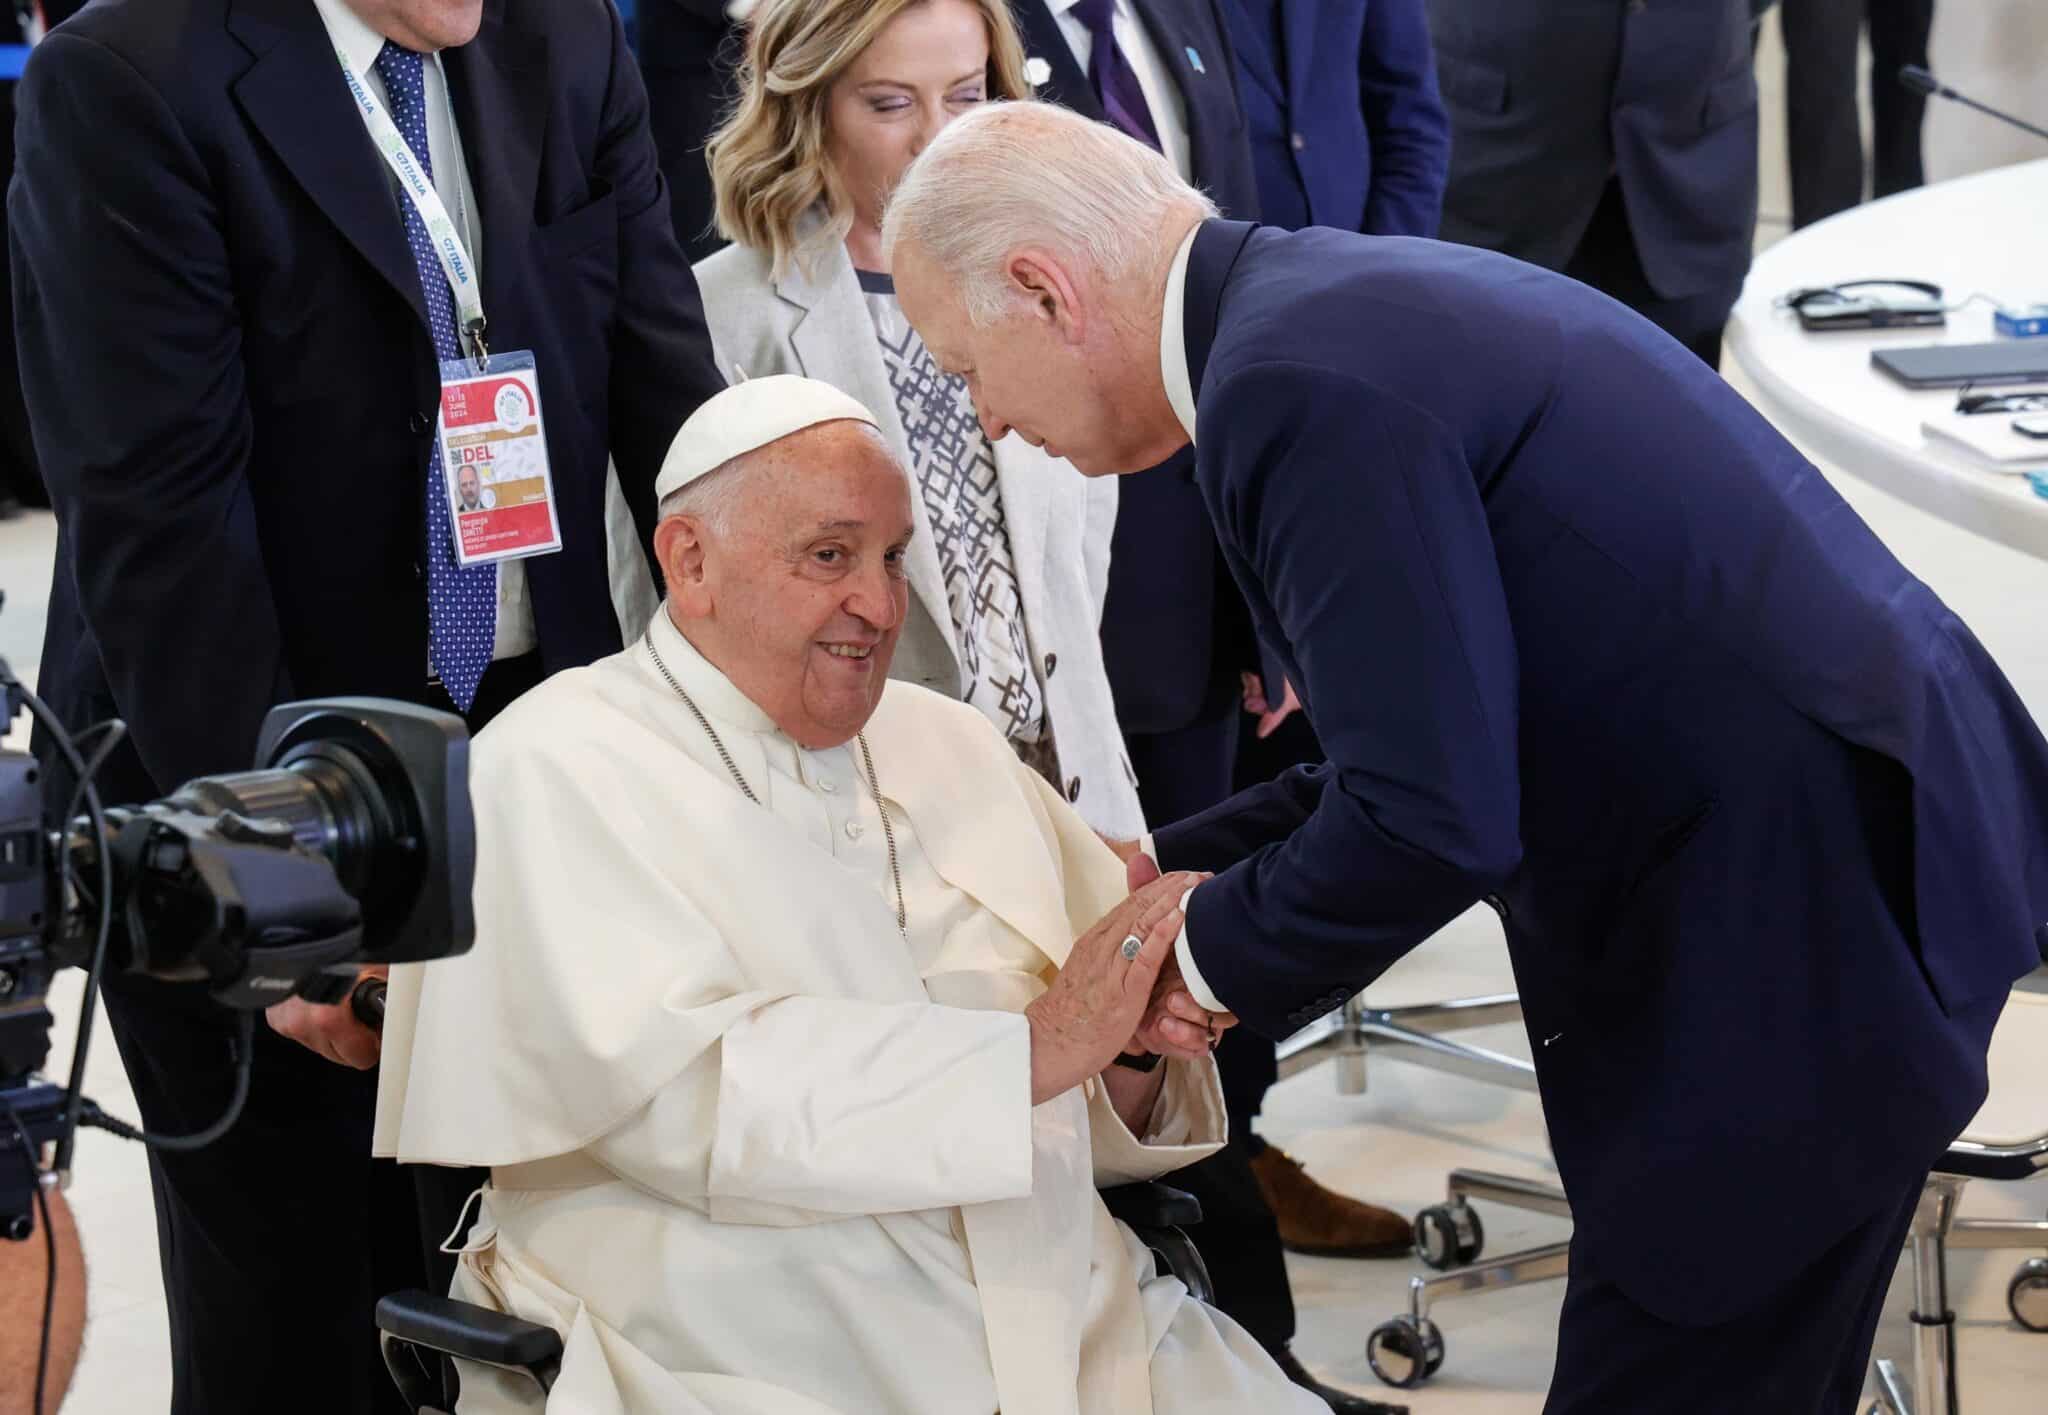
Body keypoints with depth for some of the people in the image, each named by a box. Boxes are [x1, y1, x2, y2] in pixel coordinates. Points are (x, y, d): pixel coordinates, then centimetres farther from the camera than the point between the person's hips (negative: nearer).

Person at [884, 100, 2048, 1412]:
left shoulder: (1300, 384, -21)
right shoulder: (1351, 300, 12)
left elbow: (1435, 820, -23)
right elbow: (1432, 731, 19)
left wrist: (1203, 954, -6)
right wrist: (1173, 875, 16)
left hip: (1803, 912, -10)